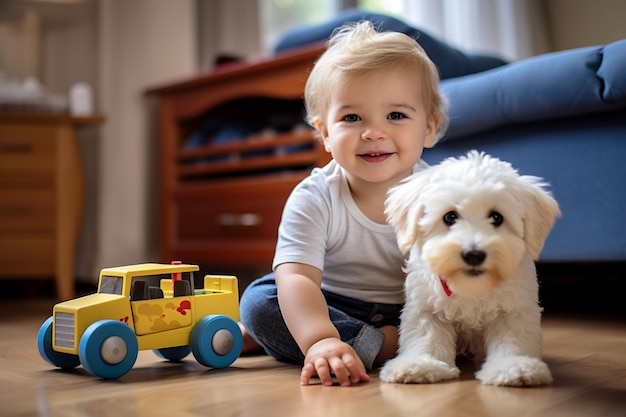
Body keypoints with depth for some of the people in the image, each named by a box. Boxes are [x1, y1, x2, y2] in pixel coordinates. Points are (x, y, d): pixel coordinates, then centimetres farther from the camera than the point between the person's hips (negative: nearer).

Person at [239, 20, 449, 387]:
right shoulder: (314, 199, -20)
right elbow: (295, 278, -33)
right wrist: (320, 340, -51)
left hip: (410, 313, 2)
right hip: (334, 307, -1)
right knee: (259, 300, -23)